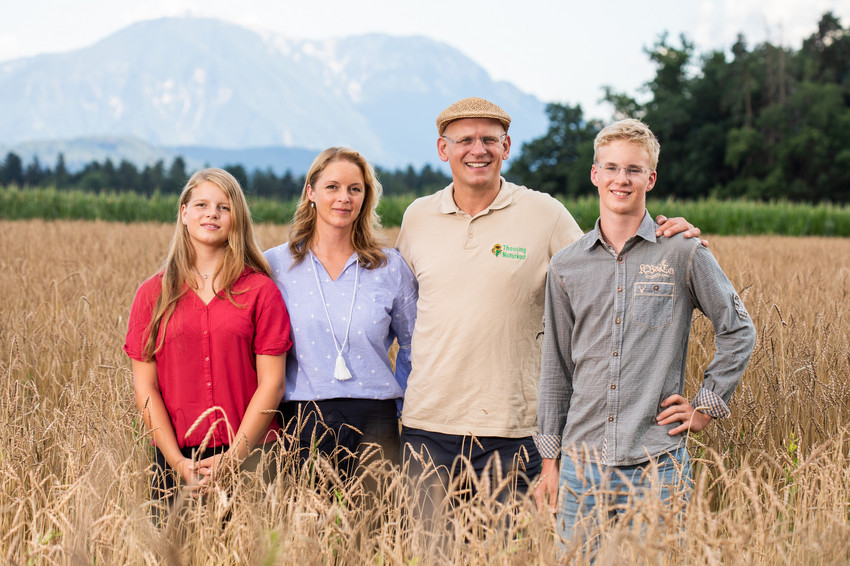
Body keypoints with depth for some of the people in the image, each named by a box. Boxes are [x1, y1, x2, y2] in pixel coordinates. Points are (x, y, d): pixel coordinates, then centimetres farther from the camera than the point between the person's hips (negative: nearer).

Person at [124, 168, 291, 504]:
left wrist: (232, 457, -11)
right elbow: (145, 385, 3)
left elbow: (272, 383, -2)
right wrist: (177, 462, -8)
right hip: (176, 458, 1)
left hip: (249, 457, -1)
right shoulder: (153, 294, 8)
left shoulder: (261, 291, 3)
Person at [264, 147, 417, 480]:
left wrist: (405, 409, 8)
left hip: (373, 425, 1)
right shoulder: (275, 265, 4)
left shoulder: (391, 268, 6)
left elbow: (414, 346, 16)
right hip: (301, 423, 0)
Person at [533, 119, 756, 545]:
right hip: (583, 459, 2)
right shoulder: (566, 266, 8)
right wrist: (549, 460, 11)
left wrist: (707, 405, 3)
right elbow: (555, 367, 13)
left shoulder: (682, 253, 0)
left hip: (658, 462, -2)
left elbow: (739, 330, 9)